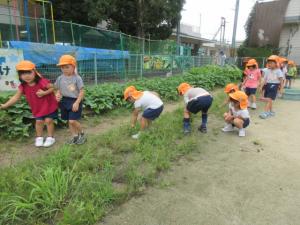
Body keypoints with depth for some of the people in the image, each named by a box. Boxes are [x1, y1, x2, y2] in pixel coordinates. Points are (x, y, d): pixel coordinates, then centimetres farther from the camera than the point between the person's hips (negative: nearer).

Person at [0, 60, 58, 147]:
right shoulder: (23, 86, -10)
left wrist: (44, 93, -29)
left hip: (49, 105, -4)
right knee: (39, 121, 7)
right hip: (37, 108, 4)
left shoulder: (42, 82, -25)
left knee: (48, 120, -1)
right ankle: (39, 137, 27)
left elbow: (53, 88, -16)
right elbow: (16, 97, -5)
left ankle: (50, 137, 16)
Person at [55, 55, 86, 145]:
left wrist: (77, 103, -19)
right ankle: (75, 136, 28)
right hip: (65, 101, 6)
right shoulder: (60, 78, 2)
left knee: (72, 121, -11)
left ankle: (82, 134, 14)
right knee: (69, 121, 12)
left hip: (75, 101, -6)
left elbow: (82, 92, -12)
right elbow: (58, 89, 12)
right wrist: (58, 95, -12)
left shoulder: (77, 78, -13)